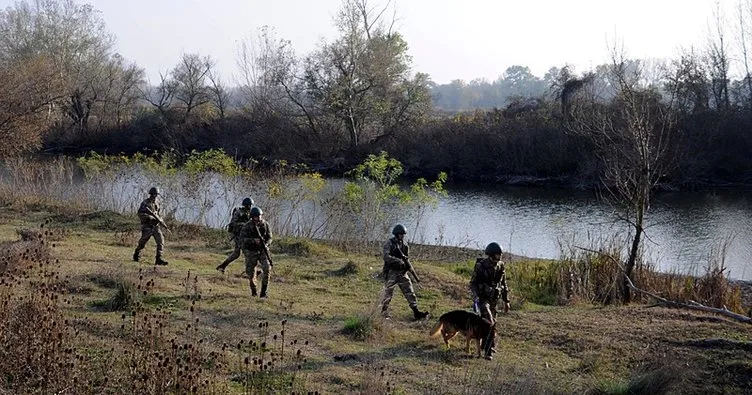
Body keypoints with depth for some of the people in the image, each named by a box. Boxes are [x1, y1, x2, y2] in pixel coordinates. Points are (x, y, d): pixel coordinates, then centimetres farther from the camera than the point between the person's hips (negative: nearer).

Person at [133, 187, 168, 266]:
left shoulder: (157, 202, 11)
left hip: (156, 226, 5)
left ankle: (159, 259, -11)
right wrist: (150, 217, -24)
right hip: (147, 226, -5)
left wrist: (160, 219, 3)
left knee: (161, 241, -9)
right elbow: (140, 214, -17)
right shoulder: (145, 203, -9)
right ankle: (136, 255, 28)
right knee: (142, 242, 3)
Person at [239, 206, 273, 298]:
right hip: (251, 252, -1)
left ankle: (263, 292, -15)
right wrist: (253, 240, -33)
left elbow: (269, 238, 0)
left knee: (266, 268, -20)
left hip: (263, 251, 1)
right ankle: (253, 290, 32)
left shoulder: (265, 225, -5)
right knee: (251, 273, 3)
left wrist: (265, 244, -21)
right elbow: (242, 239, -19)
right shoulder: (247, 226, -13)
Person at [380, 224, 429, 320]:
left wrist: (407, 264, -2)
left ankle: (416, 312, -3)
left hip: (402, 272, 5)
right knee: (388, 294, 1)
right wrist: (399, 261, -27)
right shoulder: (389, 243, -8)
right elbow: (386, 257, -20)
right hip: (391, 272, -5)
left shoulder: (404, 244, 10)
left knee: (410, 292, -2)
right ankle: (384, 314, 12)